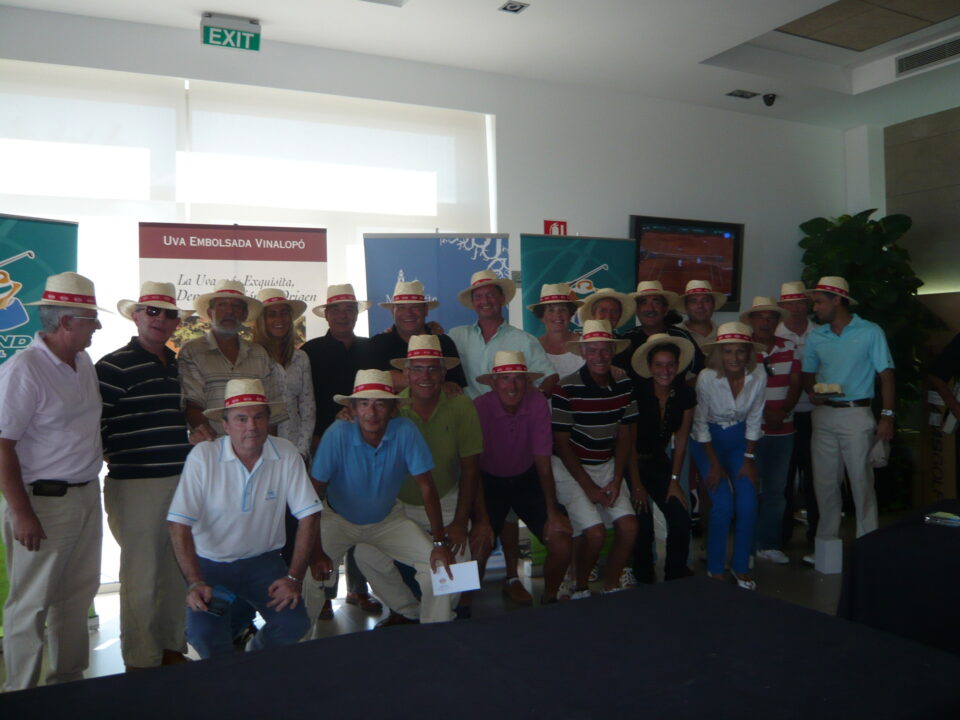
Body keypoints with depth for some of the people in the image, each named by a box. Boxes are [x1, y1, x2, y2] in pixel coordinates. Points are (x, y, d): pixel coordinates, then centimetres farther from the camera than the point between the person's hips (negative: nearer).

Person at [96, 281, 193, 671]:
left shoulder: (177, 364, 13)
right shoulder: (114, 365, -9)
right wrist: (120, 457, -10)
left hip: (181, 480, 7)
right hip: (136, 484, -7)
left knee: (176, 572, 16)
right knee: (141, 578, 3)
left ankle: (172, 649, 31)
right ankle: (141, 661, 19)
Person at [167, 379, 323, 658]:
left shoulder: (286, 454, -11)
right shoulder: (202, 456, -17)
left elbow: (309, 514, -8)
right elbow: (179, 524, -17)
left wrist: (295, 577, -12)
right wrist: (195, 583, -25)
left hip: (263, 561, 2)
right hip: (211, 563, -1)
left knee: (294, 624, -17)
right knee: (203, 633, -24)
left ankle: (257, 652, 20)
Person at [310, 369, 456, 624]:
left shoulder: (405, 431, -24)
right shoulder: (338, 433, -27)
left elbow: (426, 487, -17)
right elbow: (315, 491, -21)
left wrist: (440, 541, -19)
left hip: (387, 519, 1)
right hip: (339, 520, -1)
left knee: (439, 563, -13)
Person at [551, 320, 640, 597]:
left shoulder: (624, 386, 0)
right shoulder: (567, 389, -16)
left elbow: (623, 436, 5)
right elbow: (562, 444, -12)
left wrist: (617, 480, -4)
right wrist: (588, 486, -13)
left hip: (607, 466, 5)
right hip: (571, 469, -5)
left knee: (628, 527, -10)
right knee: (595, 532, -17)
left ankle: (611, 587, 13)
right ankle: (580, 590, 10)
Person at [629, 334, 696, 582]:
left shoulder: (685, 394, -6)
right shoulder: (636, 392, -20)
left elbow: (681, 440, 2)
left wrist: (674, 480, 2)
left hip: (658, 461, 4)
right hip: (630, 463, -4)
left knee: (681, 520, -7)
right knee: (643, 524, -13)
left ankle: (676, 577, 15)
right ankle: (644, 581, 9)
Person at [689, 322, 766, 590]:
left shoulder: (758, 376, -16)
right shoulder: (707, 378, -24)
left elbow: (754, 420, -4)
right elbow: (700, 424, -13)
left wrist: (749, 459, -3)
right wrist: (714, 464, -10)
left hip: (739, 440, 3)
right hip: (709, 441, -3)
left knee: (748, 504, -9)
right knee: (723, 505, -13)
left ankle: (741, 566, 13)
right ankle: (715, 569, 6)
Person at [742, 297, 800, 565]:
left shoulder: (789, 349, 7)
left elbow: (795, 384, 5)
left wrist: (783, 412, -11)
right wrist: (763, 413, -15)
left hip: (783, 430, 4)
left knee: (776, 489, 10)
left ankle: (769, 544, 22)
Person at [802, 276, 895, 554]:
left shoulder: (870, 332, -3)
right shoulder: (816, 337, 8)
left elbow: (886, 374, -4)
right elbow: (808, 374, 15)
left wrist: (887, 416, -11)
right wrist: (814, 392, -7)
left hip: (857, 414, -4)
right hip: (823, 414, 4)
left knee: (862, 482, -2)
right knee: (824, 482, 9)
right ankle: (826, 542, 20)